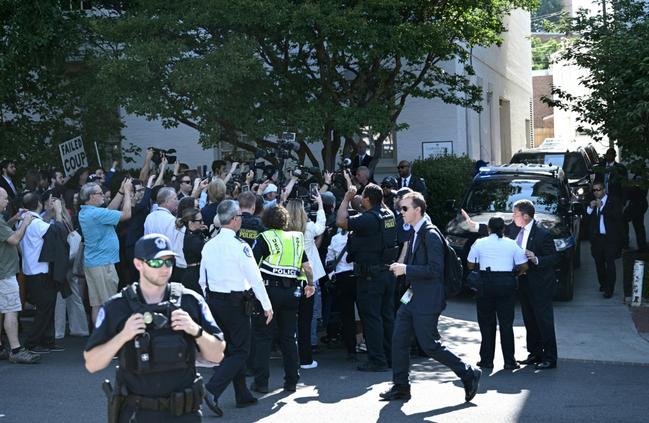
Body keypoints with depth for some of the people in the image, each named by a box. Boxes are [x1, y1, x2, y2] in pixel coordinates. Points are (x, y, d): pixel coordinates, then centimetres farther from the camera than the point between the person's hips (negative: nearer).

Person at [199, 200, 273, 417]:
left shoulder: (209, 245, 5)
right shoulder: (239, 246, -16)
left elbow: (203, 280, 11)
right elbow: (255, 278, -14)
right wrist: (267, 306, -6)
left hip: (214, 301, 7)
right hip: (236, 303, -7)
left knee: (232, 348, 17)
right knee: (240, 351, 0)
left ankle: (243, 395, 24)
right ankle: (212, 390, -14)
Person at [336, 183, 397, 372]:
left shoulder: (368, 219, -20)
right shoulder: (389, 215, 5)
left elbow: (341, 221, -23)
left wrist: (347, 198, -10)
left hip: (370, 275, -8)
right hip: (388, 270, 8)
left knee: (371, 317, -1)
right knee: (387, 315, 14)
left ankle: (377, 360, 1)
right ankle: (390, 356, 22)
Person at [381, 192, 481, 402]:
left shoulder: (430, 234, -16)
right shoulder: (416, 233, 13)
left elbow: (435, 269, -22)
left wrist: (406, 269, -20)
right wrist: (402, 268, 10)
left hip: (427, 301, -9)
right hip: (413, 298, 9)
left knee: (430, 345, -4)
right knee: (399, 341, 8)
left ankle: (469, 374, 10)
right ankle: (401, 387, 18)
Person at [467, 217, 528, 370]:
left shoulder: (480, 243, 3)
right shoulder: (511, 244, 4)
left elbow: (470, 265, 7)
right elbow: (524, 266, 3)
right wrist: (518, 273, 23)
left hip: (486, 283, -1)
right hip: (507, 283, 1)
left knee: (486, 323, 7)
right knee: (506, 323, 5)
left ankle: (487, 360, 7)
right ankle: (509, 361, 4)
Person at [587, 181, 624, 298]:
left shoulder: (613, 201, -5)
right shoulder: (592, 202, 8)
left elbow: (617, 216, -18)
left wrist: (601, 207, -20)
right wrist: (590, 208, -8)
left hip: (610, 239, -5)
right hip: (597, 238, 5)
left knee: (610, 264, -5)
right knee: (599, 262, 14)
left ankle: (609, 289, -2)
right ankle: (603, 284, 31)